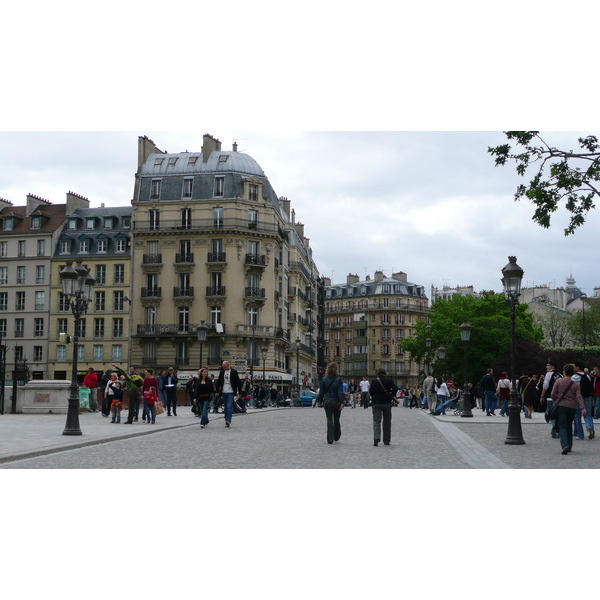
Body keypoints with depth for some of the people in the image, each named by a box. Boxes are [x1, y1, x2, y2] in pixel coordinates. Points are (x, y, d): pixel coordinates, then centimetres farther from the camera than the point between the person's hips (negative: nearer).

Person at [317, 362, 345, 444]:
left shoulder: (324, 379, -1)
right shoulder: (338, 380, -7)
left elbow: (321, 392, 4)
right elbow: (340, 392, -13)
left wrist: (320, 400, 15)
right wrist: (341, 403, -14)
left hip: (327, 401, 1)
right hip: (336, 401, -1)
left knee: (329, 420, 2)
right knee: (336, 420, 13)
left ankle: (330, 439, -5)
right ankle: (336, 437, 27)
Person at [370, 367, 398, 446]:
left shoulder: (374, 381, -2)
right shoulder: (389, 380, -2)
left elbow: (371, 392, -2)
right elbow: (395, 389, -11)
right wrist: (391, 396, 2)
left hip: (376, 404, 0)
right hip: (387, 403, 1)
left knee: (376, 421, -1)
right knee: (387, 422, 12)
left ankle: (376, 438, -23)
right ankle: (386, 440, 14)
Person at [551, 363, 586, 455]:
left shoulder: (558, 381, -3)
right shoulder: (576, 384, 2)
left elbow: (553, 394, -3)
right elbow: (579, 397, -9)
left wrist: (556, 402, 14)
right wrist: (582, 408, -16)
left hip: (561, 406, -2)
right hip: (572, 407, 3)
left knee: (562, 426, -4)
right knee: (569, 426, 18)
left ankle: (565, 445, -25)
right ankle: (569, 446, 22)